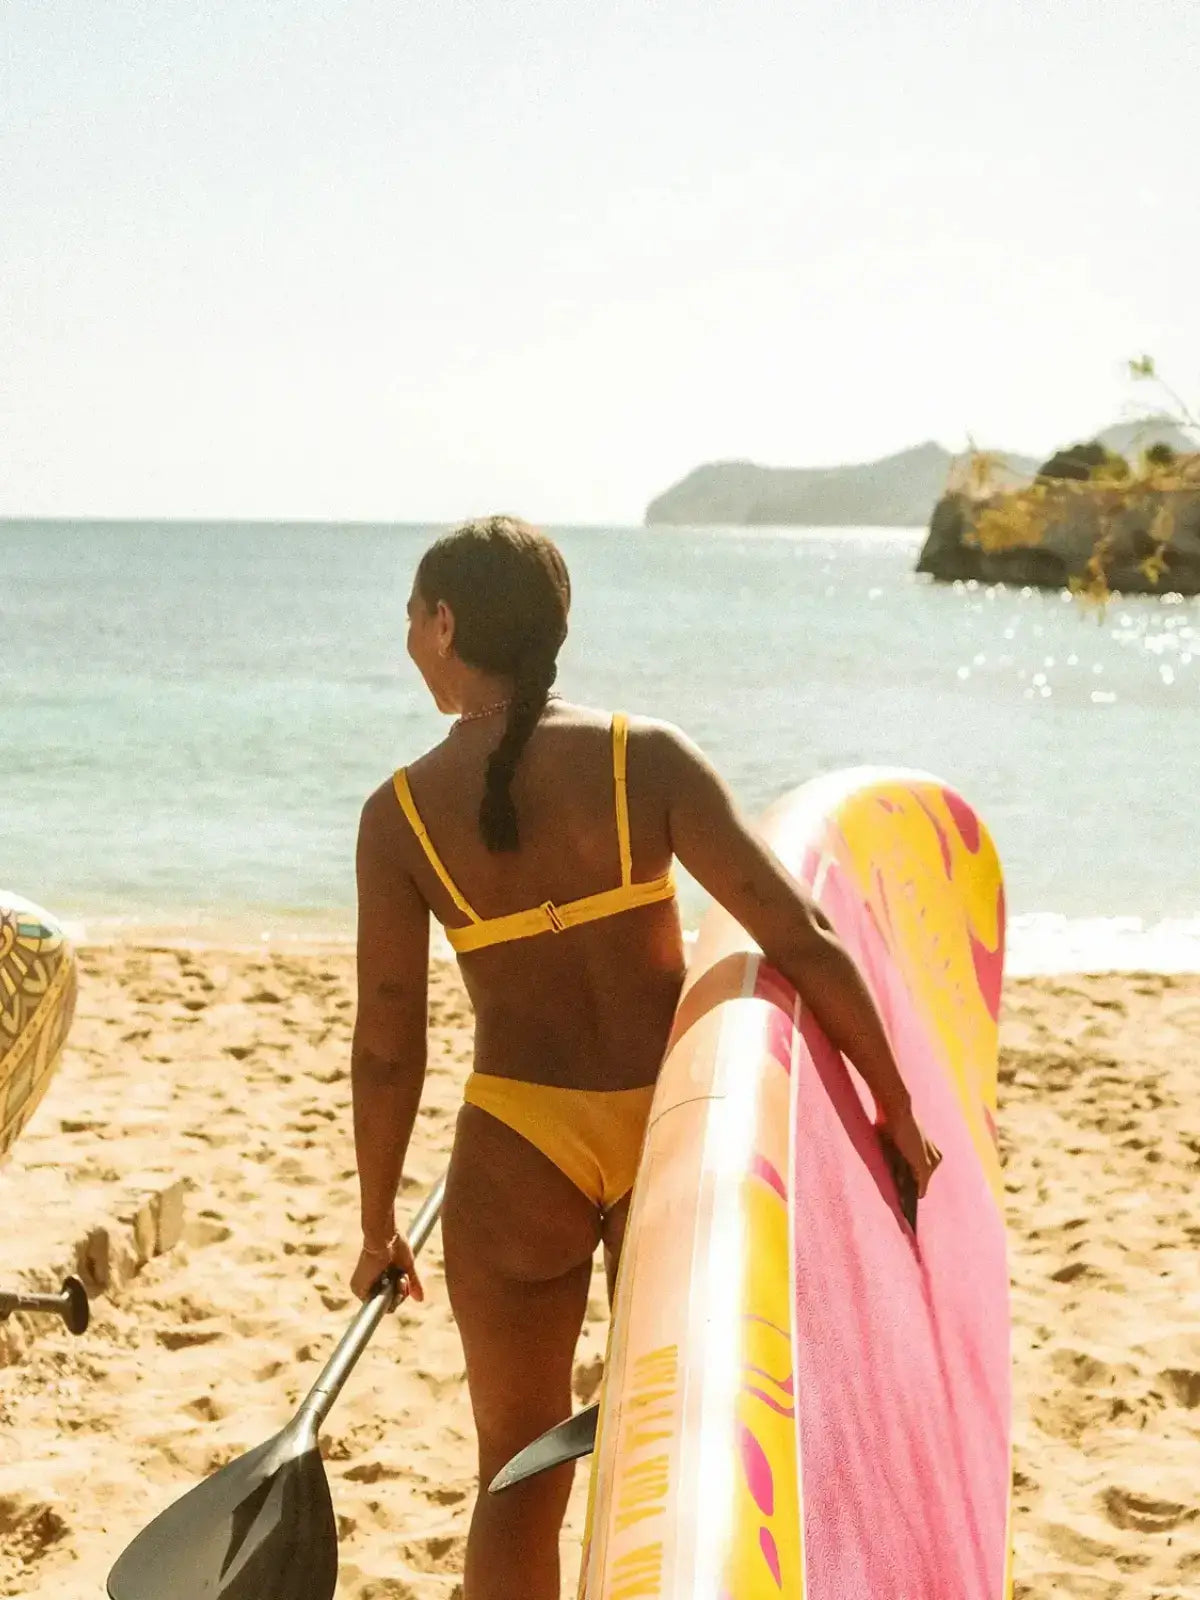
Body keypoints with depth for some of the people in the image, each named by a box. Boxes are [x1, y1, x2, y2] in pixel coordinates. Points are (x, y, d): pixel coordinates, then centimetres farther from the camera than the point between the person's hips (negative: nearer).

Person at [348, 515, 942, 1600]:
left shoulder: (401, 813, -7)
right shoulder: (647, 757, -9)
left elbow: (387, 1046, -5)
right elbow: (803, 941, -15)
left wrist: (378, 1225, 8)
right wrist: (896, 1106, -4)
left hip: (517, 1151, 0)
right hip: (671, 1137, 1)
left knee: (520, 1466, 16)